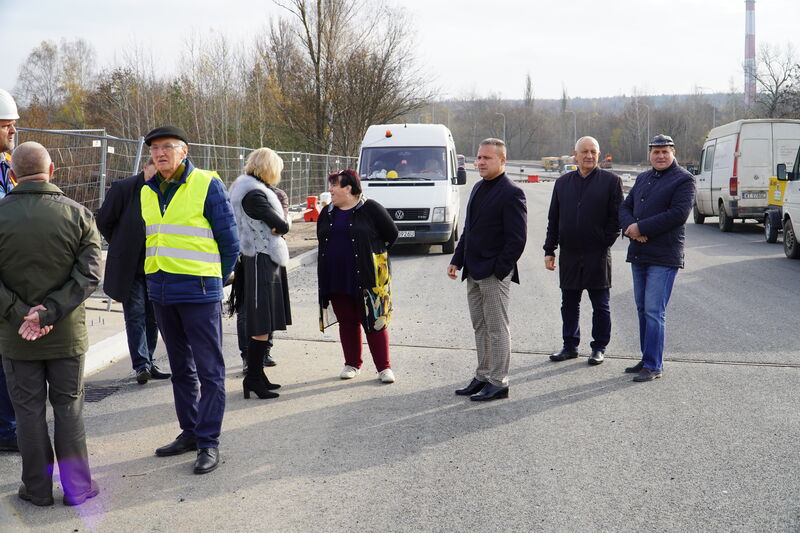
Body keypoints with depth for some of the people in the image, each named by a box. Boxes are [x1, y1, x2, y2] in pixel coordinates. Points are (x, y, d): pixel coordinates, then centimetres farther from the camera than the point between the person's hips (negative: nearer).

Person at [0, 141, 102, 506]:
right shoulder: (77, 214, -6)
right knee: (69, 407, 12)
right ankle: (77, 486, 17)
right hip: (67, 334, 1)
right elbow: (89, 273, -12)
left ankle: (38, 488, 19)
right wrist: (49, 313, -15)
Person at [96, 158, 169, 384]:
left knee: (153, 315, 9)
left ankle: (147, 362, 19)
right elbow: (103, 220, -2)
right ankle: (141, 365, -6)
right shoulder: (123, 188, -8)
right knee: (135, 315, -4)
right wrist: (121, 245, 4)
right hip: (129, 266, -4)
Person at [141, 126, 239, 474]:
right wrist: (158, 275, 14)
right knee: (180, 368, 15)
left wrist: (215, 281, 1)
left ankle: (209, 442, 3)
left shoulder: (207, 185, -7)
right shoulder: (147, 192, 10)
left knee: (209, 369, -2)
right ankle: (189, 432, 27)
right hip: (160, 292, 6)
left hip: (199, 292, -6)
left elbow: (230, 241, -4)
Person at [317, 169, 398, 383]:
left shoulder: (370, 209, -5)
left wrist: (374, 254, 5)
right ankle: (352, 364, 22)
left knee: (373, 320, -4)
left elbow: (391, 233, 0)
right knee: (346, 321, 10)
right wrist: (336, 257, 14)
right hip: (336, 277, 5)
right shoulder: (327, 213, 12)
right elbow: (322, 240, 23)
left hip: (366, 277, -5)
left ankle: (384, 367, 2)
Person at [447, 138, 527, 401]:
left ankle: (498, 383, 6)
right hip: (474, 272, 9)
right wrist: (457, 260, 11)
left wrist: (499, 270, -18)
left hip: (495, 273, -9)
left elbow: (517, 239, -16)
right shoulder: (478, 188, 15)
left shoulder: (511, 194, -13)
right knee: (480, 328, 14)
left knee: (497, 329, -1)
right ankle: (483, 377, 24)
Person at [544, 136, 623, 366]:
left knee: (600, 305, 5)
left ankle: (599, 348, 16)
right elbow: (553, 219, 12)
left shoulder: (611, 181, 0)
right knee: (569, 304, 11)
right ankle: (570, 346, 22)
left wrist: (606, 242, -8)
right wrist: (549, 250, 8)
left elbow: (617, 216, -1)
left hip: (597, 255, -4)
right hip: (569, 255, 4)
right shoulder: (563, 182, 12)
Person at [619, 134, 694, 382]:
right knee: (642, 309, 12)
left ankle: (653, 365, -4)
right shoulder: (643, 178, 17)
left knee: (654, 311, -9)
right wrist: (630, 227, -10)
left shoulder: (683, 180, -5)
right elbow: (625, 207, 13)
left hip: (664, 257, -7)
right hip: (639, 254, 8)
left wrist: (641, 227, -16)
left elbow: (678, 214, -17)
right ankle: (648, 359, 21)